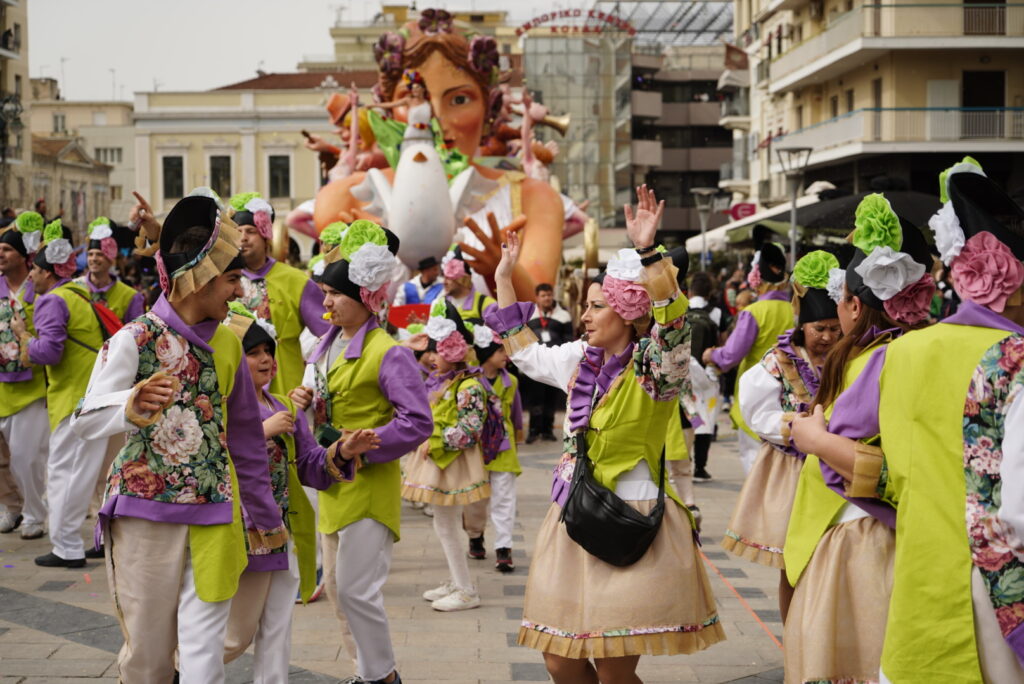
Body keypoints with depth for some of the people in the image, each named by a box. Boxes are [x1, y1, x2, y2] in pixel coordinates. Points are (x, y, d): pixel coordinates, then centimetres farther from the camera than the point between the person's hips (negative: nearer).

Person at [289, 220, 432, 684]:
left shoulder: (388, 354, -16)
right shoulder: (327, 344, 10)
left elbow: (418, 421, -19)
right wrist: (305, 400, 0)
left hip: (369, 485, -9)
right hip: (332, 481, 9)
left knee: (357, 589, -6)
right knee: (336, 587, 14)